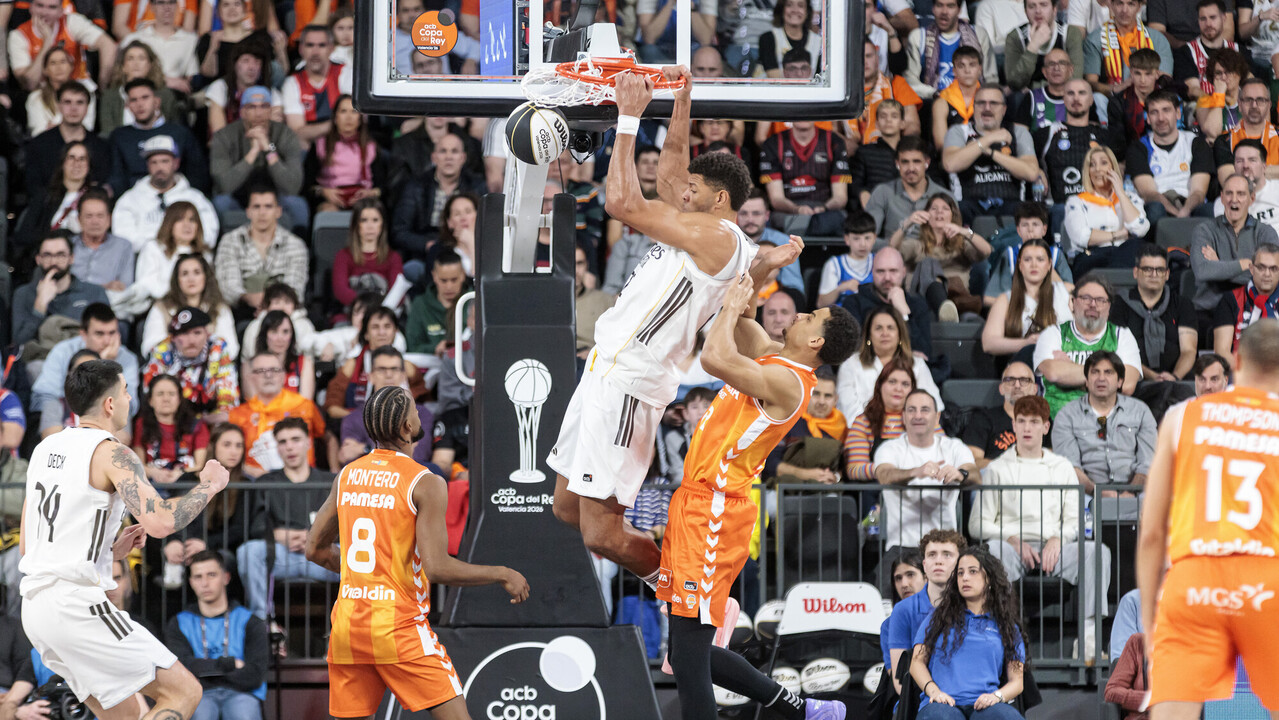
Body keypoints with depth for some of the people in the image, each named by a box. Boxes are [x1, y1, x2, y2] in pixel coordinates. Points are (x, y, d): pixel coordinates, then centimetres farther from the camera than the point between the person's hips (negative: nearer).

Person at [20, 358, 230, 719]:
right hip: (77, 604, -9)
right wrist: (209, 486, -6)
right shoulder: (111, 453, -9)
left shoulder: (44, 450, 16)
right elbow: (160, 521, -24)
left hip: (35, 606, 9)